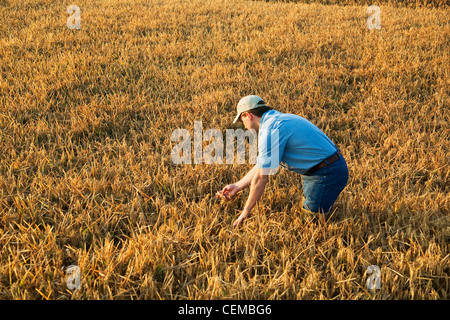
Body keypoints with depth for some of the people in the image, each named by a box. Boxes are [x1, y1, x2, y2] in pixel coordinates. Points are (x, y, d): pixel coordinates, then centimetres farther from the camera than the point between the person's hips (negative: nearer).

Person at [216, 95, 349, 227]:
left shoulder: (270, 130, -18)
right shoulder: (277, 119, 14)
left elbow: (261, 177, -16)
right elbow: (262, 165, 20)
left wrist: (245, 212, -7)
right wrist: (237, 186, 19)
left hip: (327, 173, -10)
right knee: (305, 212, 15)